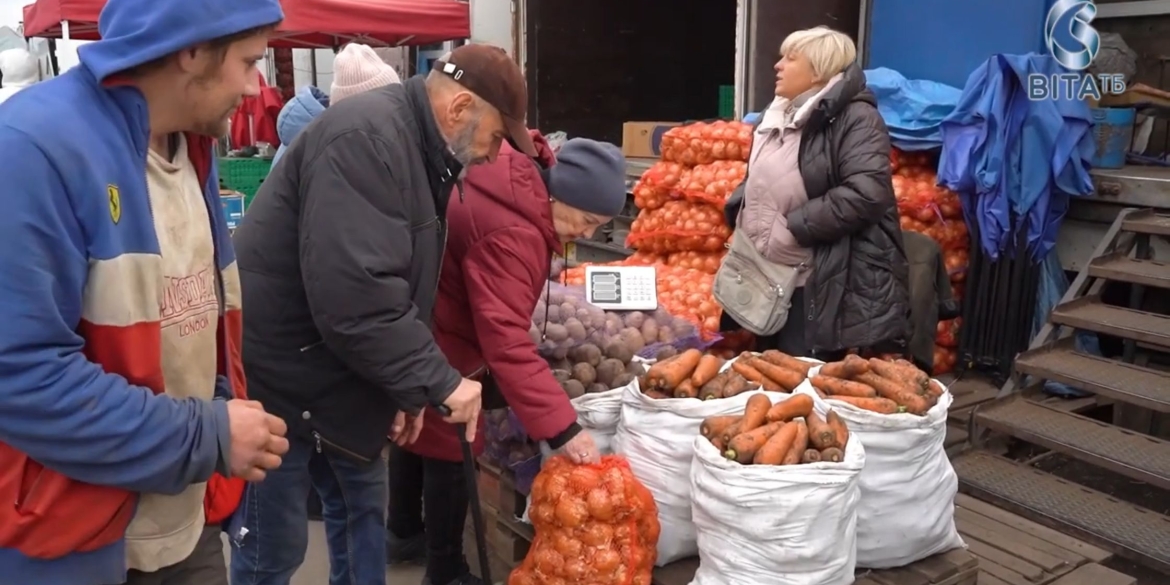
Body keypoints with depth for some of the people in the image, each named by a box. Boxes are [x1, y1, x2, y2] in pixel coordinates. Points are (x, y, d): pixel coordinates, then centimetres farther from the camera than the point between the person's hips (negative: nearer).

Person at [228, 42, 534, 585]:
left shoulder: (417, 149, 8)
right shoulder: (366, 139, -25)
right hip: (276, 375, -10)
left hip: (332, 374, 10)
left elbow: (399, 286, 13)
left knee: (361, 505, 20)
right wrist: (438, 381, -23)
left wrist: (408, 388, 6)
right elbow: (354, 297, -33)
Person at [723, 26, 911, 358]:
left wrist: (792, 228, -21)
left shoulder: (855, 118, -12)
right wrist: (740, 216, 6)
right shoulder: (778, 116, 17)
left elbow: (865, 194, -24)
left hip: (822, 287, -9)